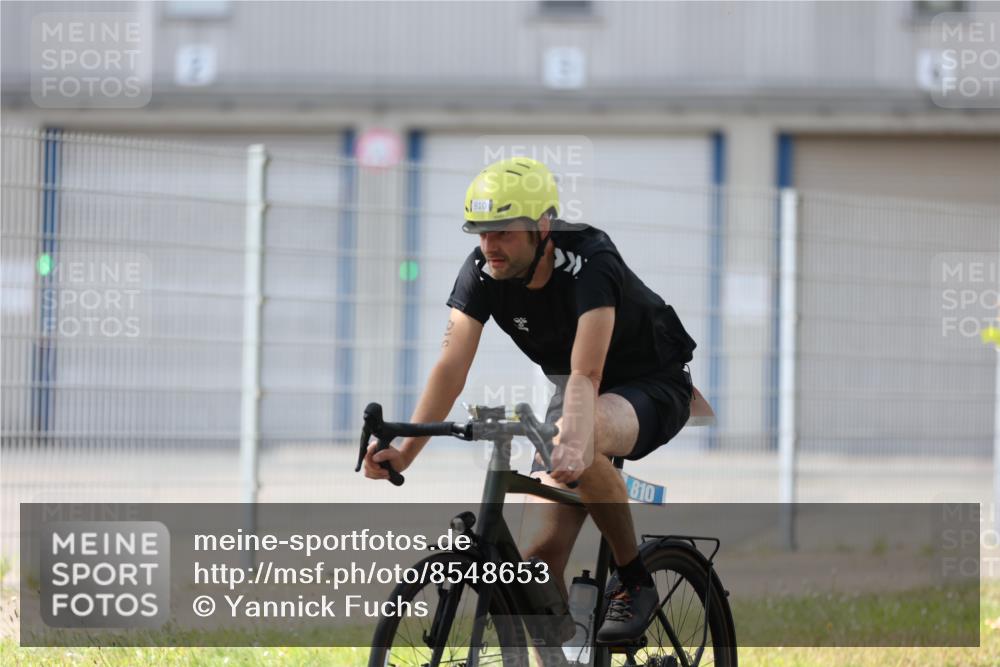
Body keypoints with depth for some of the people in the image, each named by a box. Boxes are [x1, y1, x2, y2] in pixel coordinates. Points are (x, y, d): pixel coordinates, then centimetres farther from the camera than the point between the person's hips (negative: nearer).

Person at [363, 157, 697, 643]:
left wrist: (573, 444, -62)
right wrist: (405, 451, -36)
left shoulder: (589, 262, -32)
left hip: (652, 388, -6)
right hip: (571, 389, 6)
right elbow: (452, 366, -23)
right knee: (542, 549, -10)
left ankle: (635, 582, -18)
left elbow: (586, 373, -44)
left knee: (580, 440, -38)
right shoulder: (482, 271, -16)